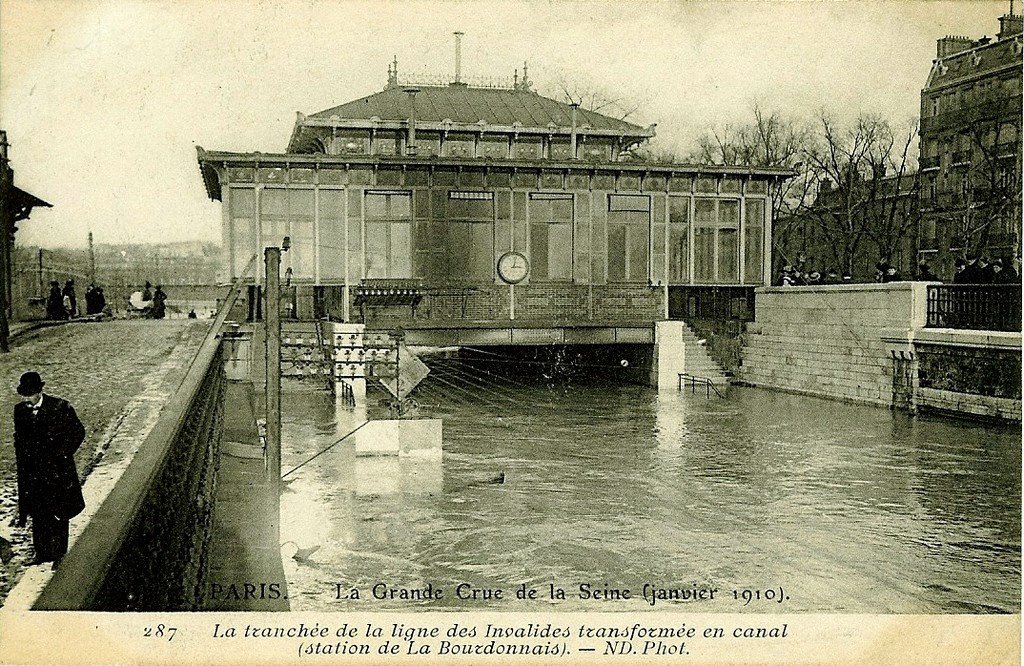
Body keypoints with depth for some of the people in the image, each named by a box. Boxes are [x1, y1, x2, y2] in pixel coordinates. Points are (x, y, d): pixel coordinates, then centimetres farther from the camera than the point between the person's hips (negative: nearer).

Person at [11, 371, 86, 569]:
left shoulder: (60, 407, -13)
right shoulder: (20, 410, 1)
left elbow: (78, 432, -4)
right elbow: (19, 440, 12)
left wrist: (62, 454, -9)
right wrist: (23, 464, 6)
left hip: (57, 469, -4)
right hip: (33, 472, 4)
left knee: (58, 515, 5)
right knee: (38, 514, 11)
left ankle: (59, 555, 16)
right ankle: (42, 552, 25)